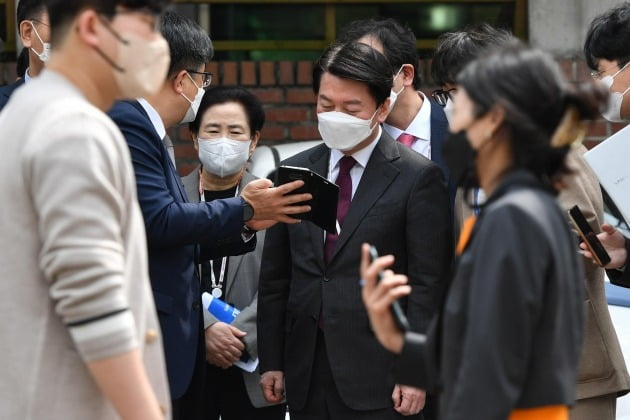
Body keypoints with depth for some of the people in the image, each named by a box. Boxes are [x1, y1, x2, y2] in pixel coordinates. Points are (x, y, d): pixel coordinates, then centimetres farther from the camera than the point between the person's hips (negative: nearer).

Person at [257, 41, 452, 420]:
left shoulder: (418, 177, -3)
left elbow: (428, 284, -6)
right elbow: (275, 277, 13)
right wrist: (271, 361, 9)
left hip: (378, 375, -4)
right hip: (305, 374, 4)